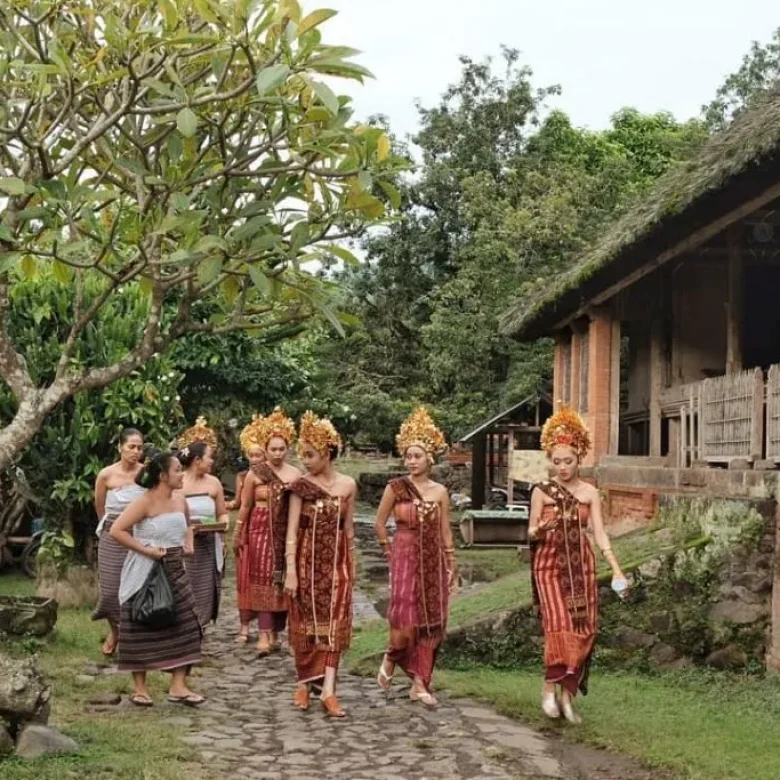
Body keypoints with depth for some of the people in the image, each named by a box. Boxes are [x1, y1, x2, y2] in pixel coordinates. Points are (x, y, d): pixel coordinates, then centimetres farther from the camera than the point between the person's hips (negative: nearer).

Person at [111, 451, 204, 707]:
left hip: (175, 570, 7)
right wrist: (145, 549, -21)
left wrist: (189, 543, 7)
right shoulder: (145, 502, -14)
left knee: (184, 626, 2)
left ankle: (178, 686, 7)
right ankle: (140, 688, 13)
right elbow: (116, 530, -19)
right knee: (143, 628, 2)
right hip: (146, 571, -7)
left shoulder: (180, 500, 7)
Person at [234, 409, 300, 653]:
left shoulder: (295, 474, 3)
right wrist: (237, 535, 8)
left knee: (282, 580, 5)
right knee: (263, 580, -5)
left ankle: (275, 632, 16)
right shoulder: (254, 474, -1)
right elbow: (245, 506, 6)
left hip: (286, 533, 2)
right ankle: (264, 635, -9)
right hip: (260, 531, -2)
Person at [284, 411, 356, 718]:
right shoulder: (301, 486, -5)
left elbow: (349, 529, 10)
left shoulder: (348, 485, 1)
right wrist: (290, 570, -14)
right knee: (306, 622, 6)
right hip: (307, 559, -1)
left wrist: (352, 565, 12)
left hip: (337, 560, 1)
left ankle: (328, 689, -4)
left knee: (334, 623, -3)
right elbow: (291, 531, -7)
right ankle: (304, 683, 20)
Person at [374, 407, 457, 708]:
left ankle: (420, 683, 14)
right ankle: (391, 659, 19)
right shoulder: (395, 488, -3)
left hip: (433, 561, 3)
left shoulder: (440, 492, 4)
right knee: (405, 620, -14)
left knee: (431, 622, 3)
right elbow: (380, 524, 6)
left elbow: (445, 533, 9)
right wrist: (390, 552, 6)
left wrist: (451, 567, 8)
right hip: (405, 558, -3)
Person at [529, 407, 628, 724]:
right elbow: (531, 532, 2)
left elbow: (599, 533, 3)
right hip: (549, 565, -3)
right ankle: (550, 687, -3)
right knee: (559, 624, -15)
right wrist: (539, 530, -22)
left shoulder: (590, 493, 5)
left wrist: (616, 568, -7)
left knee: (583, 628, -1)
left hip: (581, 566, 3)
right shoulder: (542, 491, 0)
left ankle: (568, 692, 9)